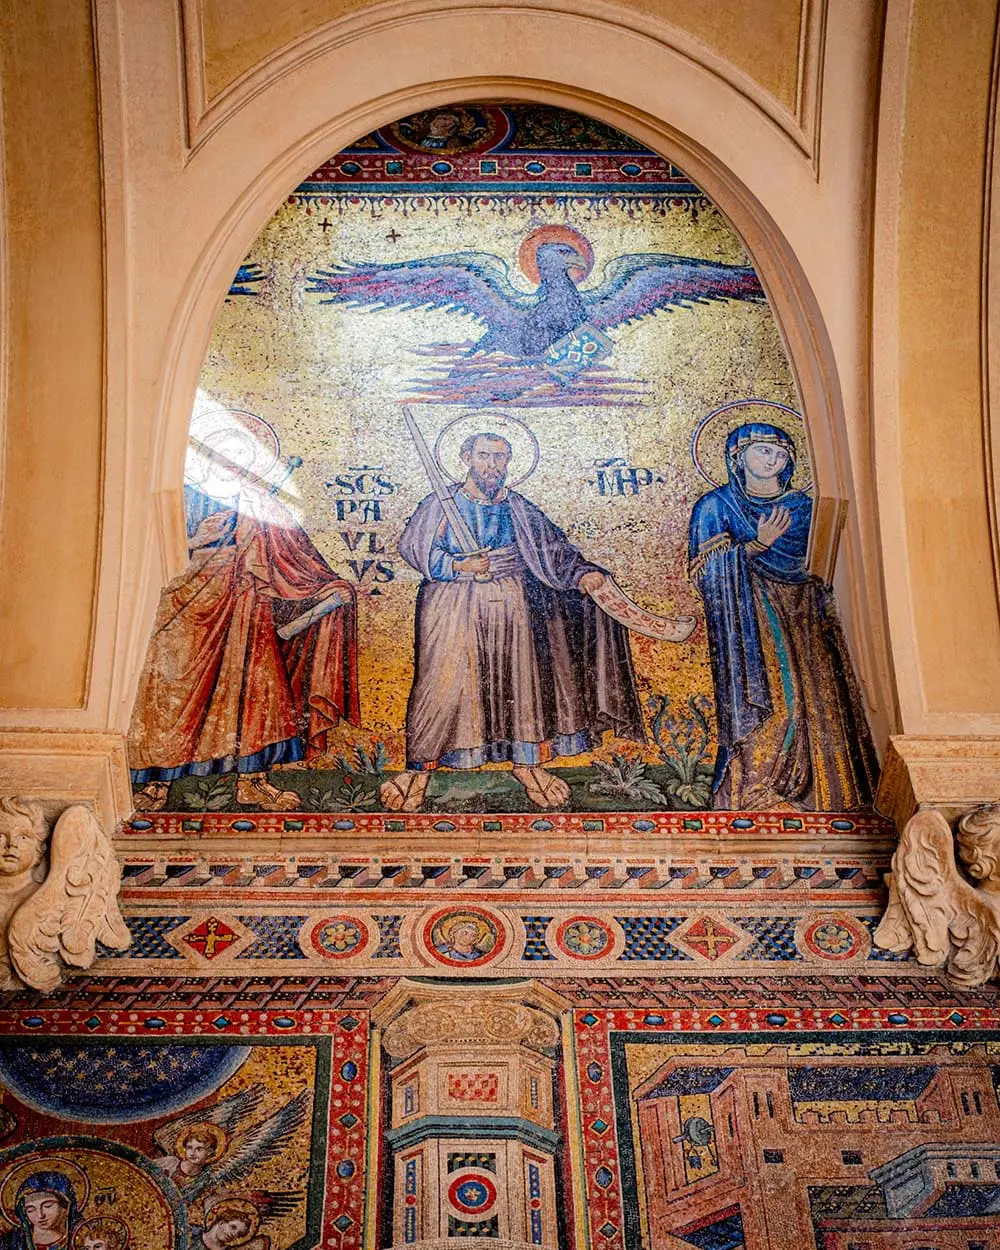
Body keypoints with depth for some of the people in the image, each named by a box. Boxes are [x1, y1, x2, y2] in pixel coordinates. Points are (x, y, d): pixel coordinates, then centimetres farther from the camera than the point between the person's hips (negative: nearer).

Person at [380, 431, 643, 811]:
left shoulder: (519, 510, 11)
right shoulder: (440, 503, 5)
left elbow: (556, 549, 7)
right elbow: (410, 545, 0)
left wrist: (582, 574, -11)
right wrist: (457, 566, -11)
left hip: (510, 604, 3)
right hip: (453, 604, -2)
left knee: (520, 676, 2)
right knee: (441, 680, -6)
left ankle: (526, 762, 18)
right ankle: (420, 765, 7)